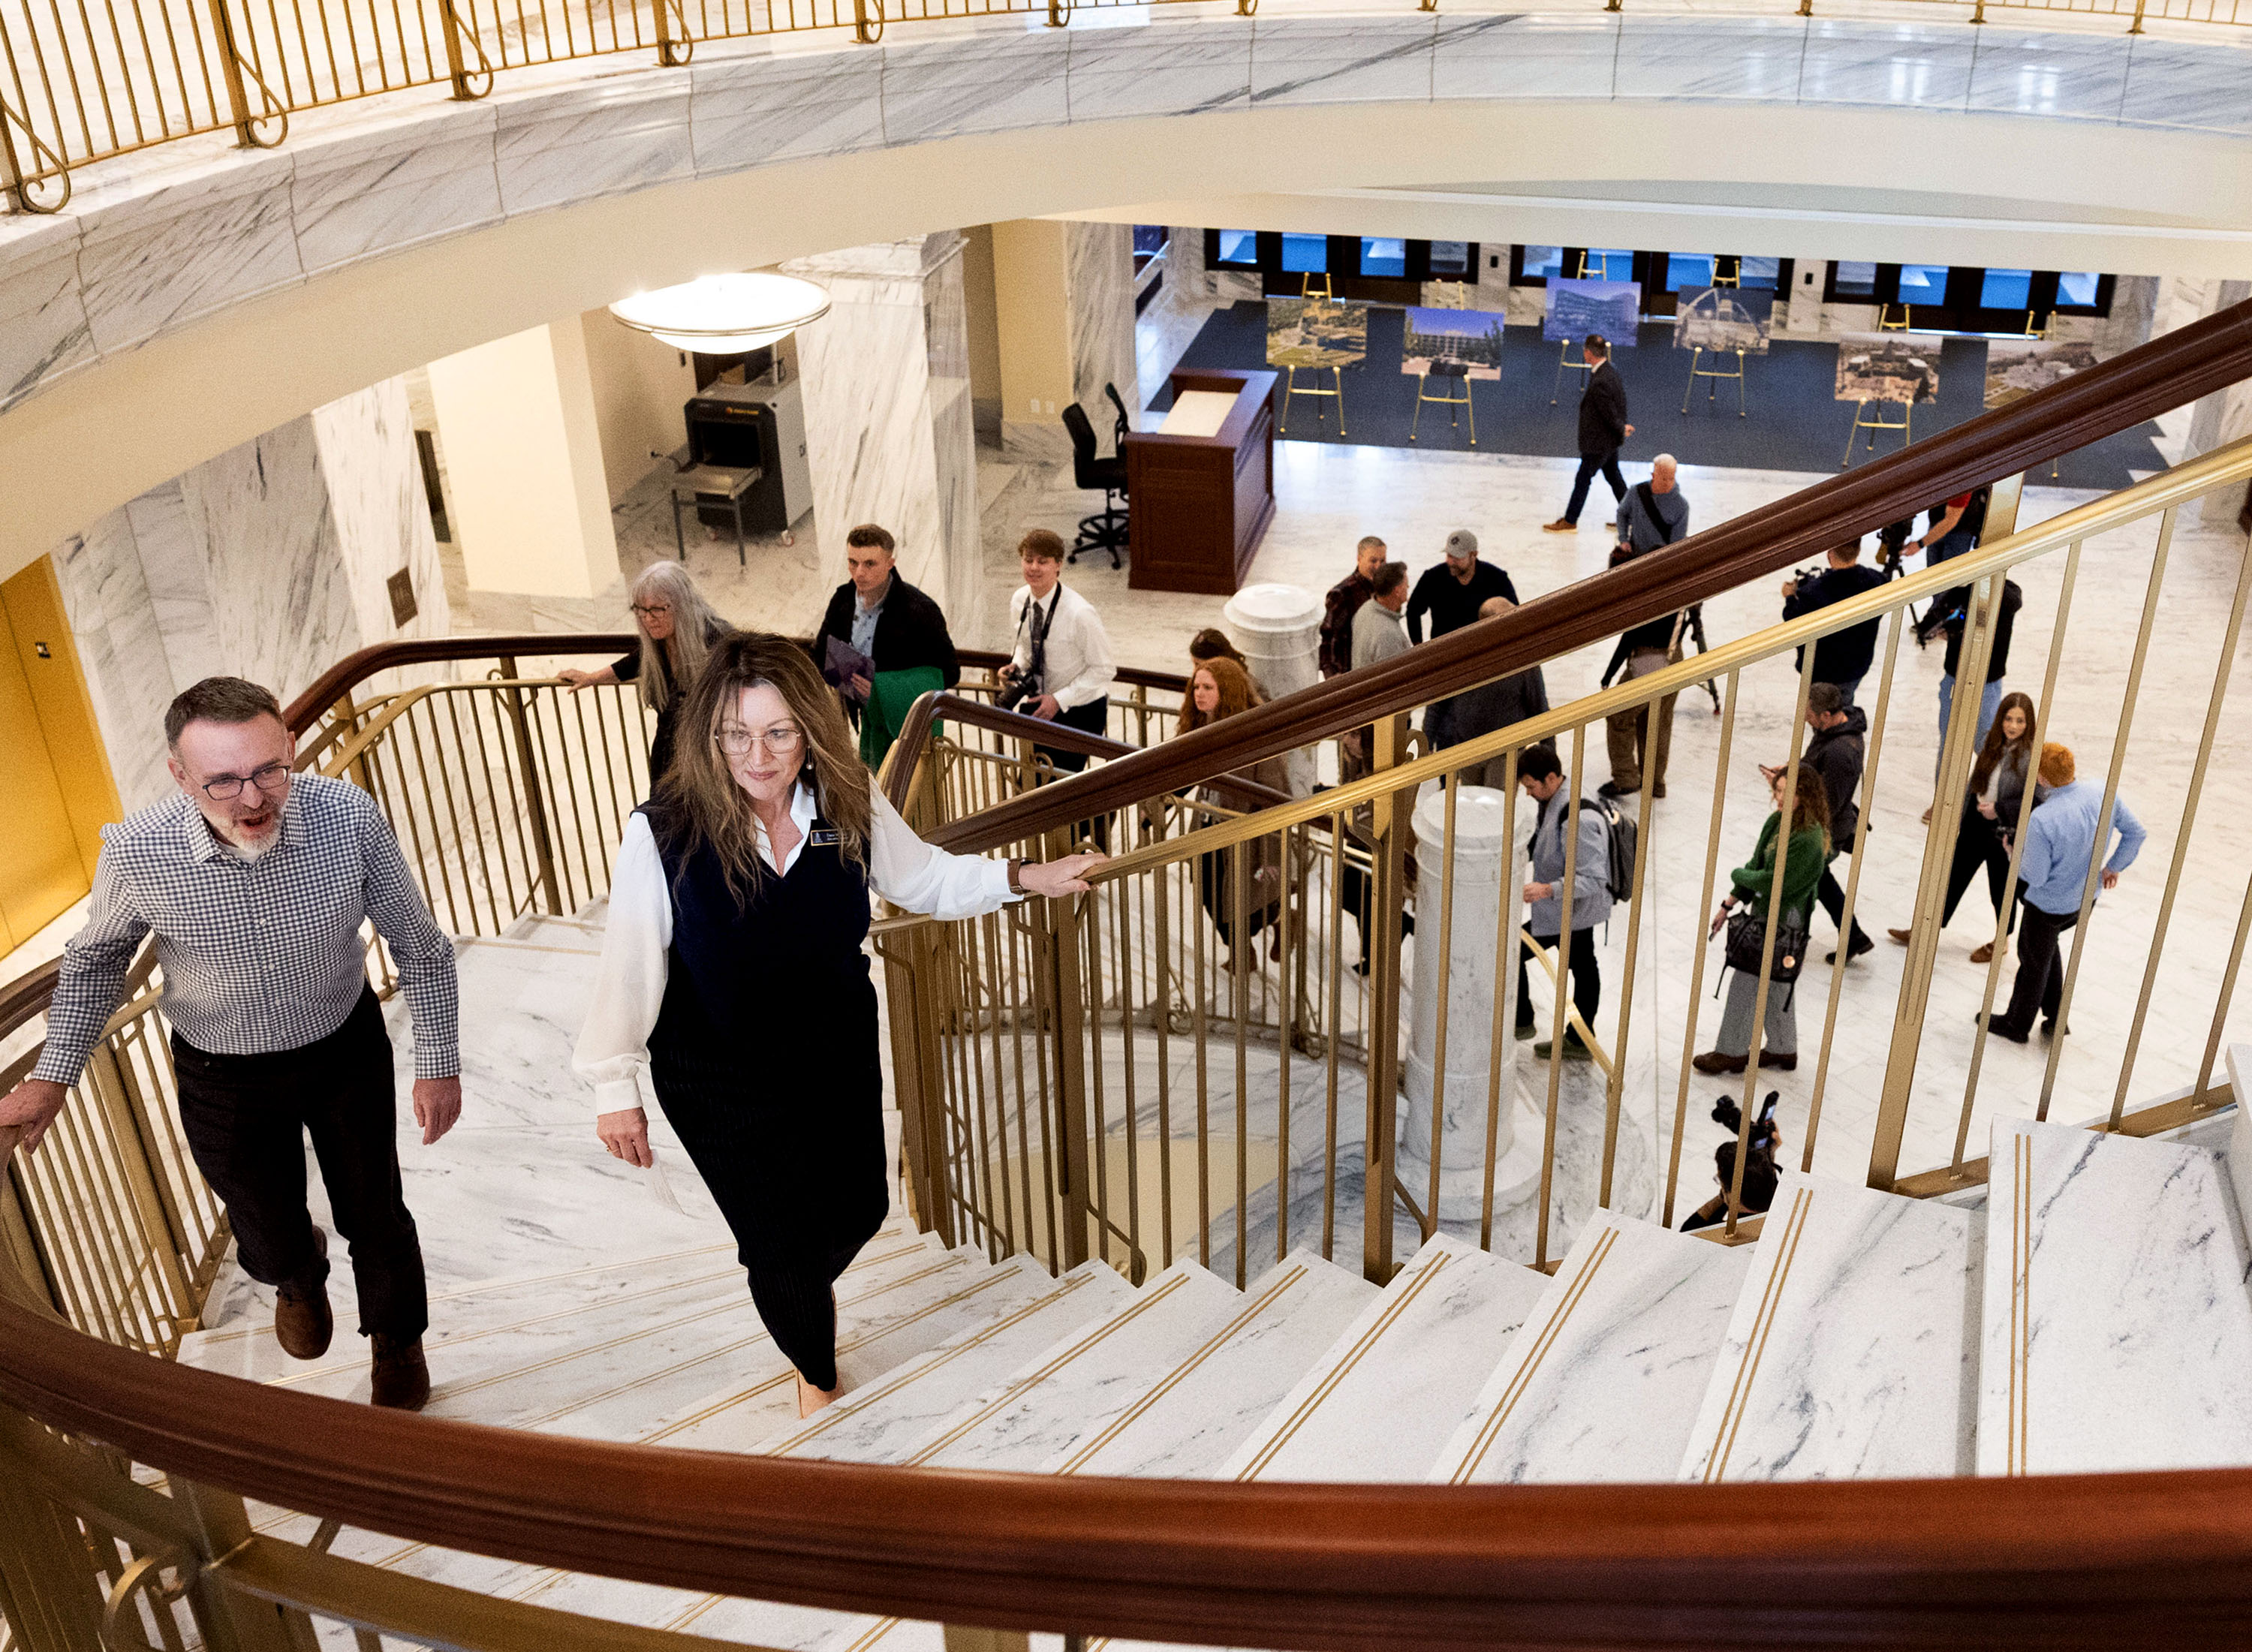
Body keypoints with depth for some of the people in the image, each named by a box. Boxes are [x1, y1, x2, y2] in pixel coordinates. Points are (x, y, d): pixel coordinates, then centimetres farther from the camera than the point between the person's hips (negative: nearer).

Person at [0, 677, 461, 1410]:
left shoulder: (350, 816, -28)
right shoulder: (135, 853, -28)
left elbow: (419, 945, -11)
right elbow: (95, 958, -4)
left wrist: (438, 1063, -6)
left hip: (347, 1051, 0)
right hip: (224, 1077, 0)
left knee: (375, 1217, 18)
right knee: (269, 1236, 21)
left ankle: (397, 1340, 51)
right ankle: (300, 1278, 61)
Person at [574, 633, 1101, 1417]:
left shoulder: (850, 803, -15)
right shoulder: (664, 832, -26)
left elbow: (926, 879, 4)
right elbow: (630, 967, -15)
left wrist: (1025, 877, -5)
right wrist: (615, 1088, -8)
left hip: (839, 1055, 4)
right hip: (720, 1080, -4)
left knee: (858, 1208, 20)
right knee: (783, 1247, 3)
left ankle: (804, 1287, 59)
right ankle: (816, 1374, 39)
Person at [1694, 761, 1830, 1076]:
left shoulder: (1808, 841, -26)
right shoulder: (1777, 822, 1)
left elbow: (1771, 882, -26)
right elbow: (1756, 865, 10)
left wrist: (1737, 875, -8)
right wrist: (1728, 905, 11)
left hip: (1782, 924, -9)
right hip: (1765, 913, 9)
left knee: (1745, 985, 1)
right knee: (1776, 986, 21)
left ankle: (1731, 1052, 17)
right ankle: (1783, 1049, 37)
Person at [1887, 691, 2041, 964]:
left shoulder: (2032, 757, -20)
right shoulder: (1992, 743, 0)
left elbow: (2040, 801, -20)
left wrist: (1999, 809, -20)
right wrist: (1959, 818, 15)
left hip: (2005, 833, -6)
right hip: (1976, 824, 6)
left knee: (2001, 888, 13)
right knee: (1955, 877, 16)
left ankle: (2000, 941, 36)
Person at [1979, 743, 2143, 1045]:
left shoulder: (2042, 820, -35)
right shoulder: (2104, 792, -16)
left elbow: (2035, 877, -25)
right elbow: (2136, 832, -2)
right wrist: (2114, 867, 13)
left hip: (2050, 904, -6)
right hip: (2087, 896, 7)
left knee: (2034, 961, 17)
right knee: (2046, 948, 30)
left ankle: (2017, 1025, 39)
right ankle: (2055, 1019, 40)